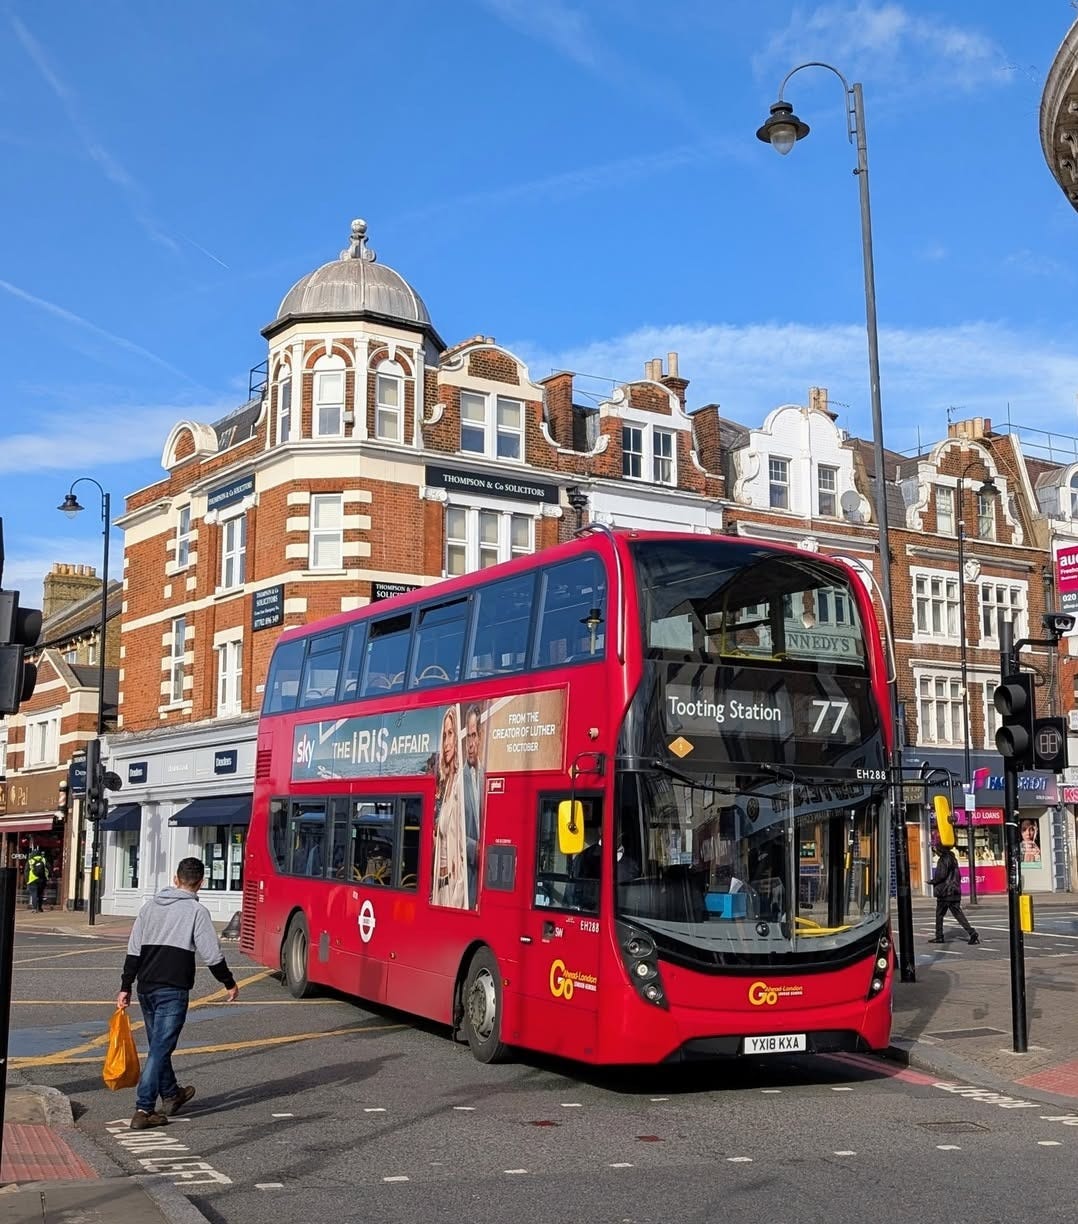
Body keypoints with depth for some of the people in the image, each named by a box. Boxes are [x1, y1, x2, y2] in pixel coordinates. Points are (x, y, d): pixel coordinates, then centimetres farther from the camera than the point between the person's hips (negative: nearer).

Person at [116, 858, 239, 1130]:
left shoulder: (150, 906, 10)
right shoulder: (197, 911, -8)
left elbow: (133, 951, 10)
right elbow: (212, 954, -8)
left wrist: (126, 987, 13)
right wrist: (230, 983, 5)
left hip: (146, 988, 6)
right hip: (173, 990, -6)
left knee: (158, 1044, 20)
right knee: (160, 1048, -4)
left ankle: (171, 1096, 37)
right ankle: (143, 1110, -8)